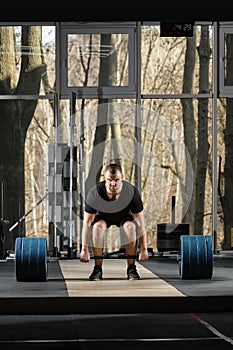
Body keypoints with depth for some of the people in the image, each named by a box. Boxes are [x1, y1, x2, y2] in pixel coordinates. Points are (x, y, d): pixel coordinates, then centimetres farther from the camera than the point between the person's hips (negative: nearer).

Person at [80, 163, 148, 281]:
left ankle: (131, 268, -19)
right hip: (103, 216, 0)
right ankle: (97, 269, -21)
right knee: (98, 227, -33)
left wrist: (143, 249, -25)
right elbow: (87, 222, -26)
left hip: (124, 216, 0)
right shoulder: (95, 193, -33)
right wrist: (84, 250, -27)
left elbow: (140, 221, -25)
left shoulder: (132, 192, -32)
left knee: (131, 226, -32)